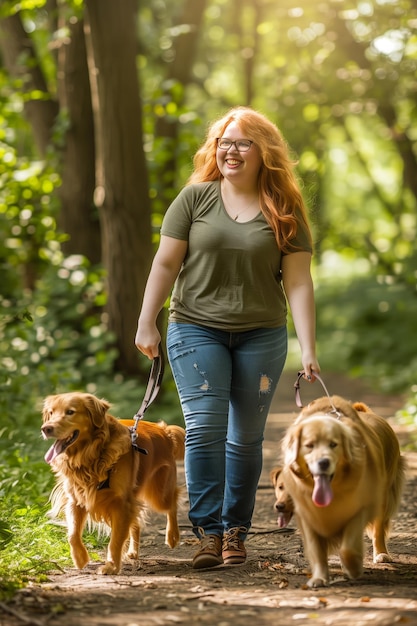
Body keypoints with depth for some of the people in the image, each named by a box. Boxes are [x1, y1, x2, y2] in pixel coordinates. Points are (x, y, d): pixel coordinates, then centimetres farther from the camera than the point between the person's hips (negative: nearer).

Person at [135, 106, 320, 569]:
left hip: (261, 336, 1)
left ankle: (235, 531, 17)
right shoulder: (195, 198, 2)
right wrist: (146, 323, -3)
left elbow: (298, 283, -2)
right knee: (204, 427, -12)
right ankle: (207, 532, -10)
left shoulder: (285, 213, 2)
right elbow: (166, 263, 2)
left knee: (246, 437, 6)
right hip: (196, 328, -1)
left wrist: (308, 349, -9)